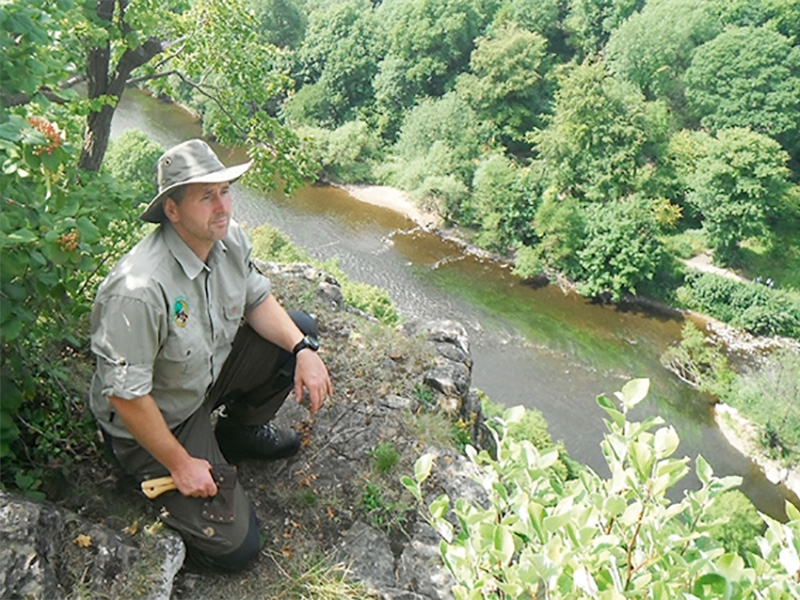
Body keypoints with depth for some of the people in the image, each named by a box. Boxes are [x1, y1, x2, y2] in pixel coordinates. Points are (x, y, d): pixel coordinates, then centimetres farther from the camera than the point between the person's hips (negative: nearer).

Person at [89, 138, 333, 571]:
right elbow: (125, 394, -28)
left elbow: (257, 300, 2)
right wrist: (180, 465, -18)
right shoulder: (139, 290, -36)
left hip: (211, 368, 7)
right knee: (235, 545, -9)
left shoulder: (229, 237, -12)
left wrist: (303, 350, -15)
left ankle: (238, 431, 15)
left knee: (300, 331, -3)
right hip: (157, 418, -7)